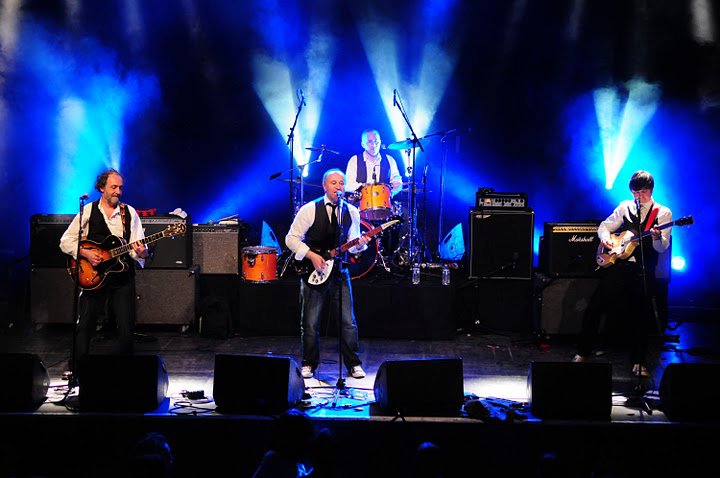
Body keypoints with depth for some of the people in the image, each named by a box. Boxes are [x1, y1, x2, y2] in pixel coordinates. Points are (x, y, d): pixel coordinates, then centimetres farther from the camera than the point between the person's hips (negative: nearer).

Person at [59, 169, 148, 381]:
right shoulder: (88, 211, 2)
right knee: (83, 326, -1)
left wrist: (140, 252, -22)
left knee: (126, 329, -1)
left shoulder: (129, 212, 5)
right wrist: (85, 253, -13)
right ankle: (77, 372, 9)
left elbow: (138, 247, 1)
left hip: (123, 278, 1)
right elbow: (65, 241, 1)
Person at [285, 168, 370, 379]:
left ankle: (353, 364, 15)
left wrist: (359, 244, -11)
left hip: (339, 271, 3)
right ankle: (309, 364, 20)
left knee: (348, 322, 2)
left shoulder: (352, 212, 5)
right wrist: (312, 256, -15)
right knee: (310, 323, 4)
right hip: (313, 273, -2)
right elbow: (291, 238, -5)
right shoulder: (310, 210, -6)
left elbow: (351, 243, 13)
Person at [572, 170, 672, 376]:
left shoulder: (663, 213, 3)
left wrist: (657, 237, -26)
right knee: (594, 307, -1)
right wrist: (605, 236, -3)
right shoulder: (625, 207, 11)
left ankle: (638, 361, 14)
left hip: (643, 271, -2)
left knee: (639, 316, 1)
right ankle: (582, 351, 11)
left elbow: (662, 247, -4)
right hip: (617, 265, 2)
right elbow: (604, 226, 18)